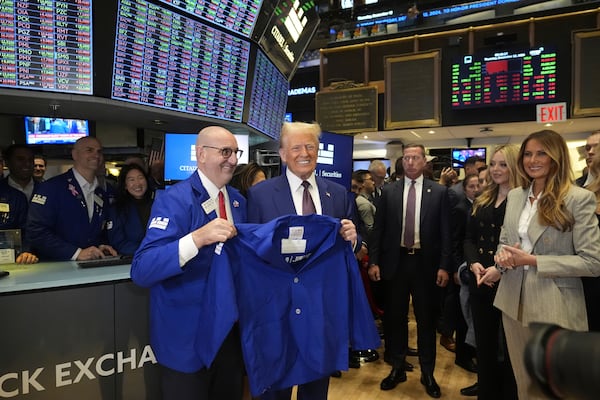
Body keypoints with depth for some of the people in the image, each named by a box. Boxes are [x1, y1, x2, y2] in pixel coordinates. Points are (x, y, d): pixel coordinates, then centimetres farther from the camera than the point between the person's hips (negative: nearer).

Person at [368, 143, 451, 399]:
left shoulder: (439, 192, 0)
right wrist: (374, 261, -3)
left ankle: (427, 373, 27)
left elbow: (445, 232, -1)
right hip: (395, 262, 1)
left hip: (425, 263, -1)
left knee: (426, 319, 10)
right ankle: (397, 368, 29)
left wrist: (444, 266, -6)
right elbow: (378, 229, 3)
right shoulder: (388, 191, 3)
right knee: (395, 318, 12)